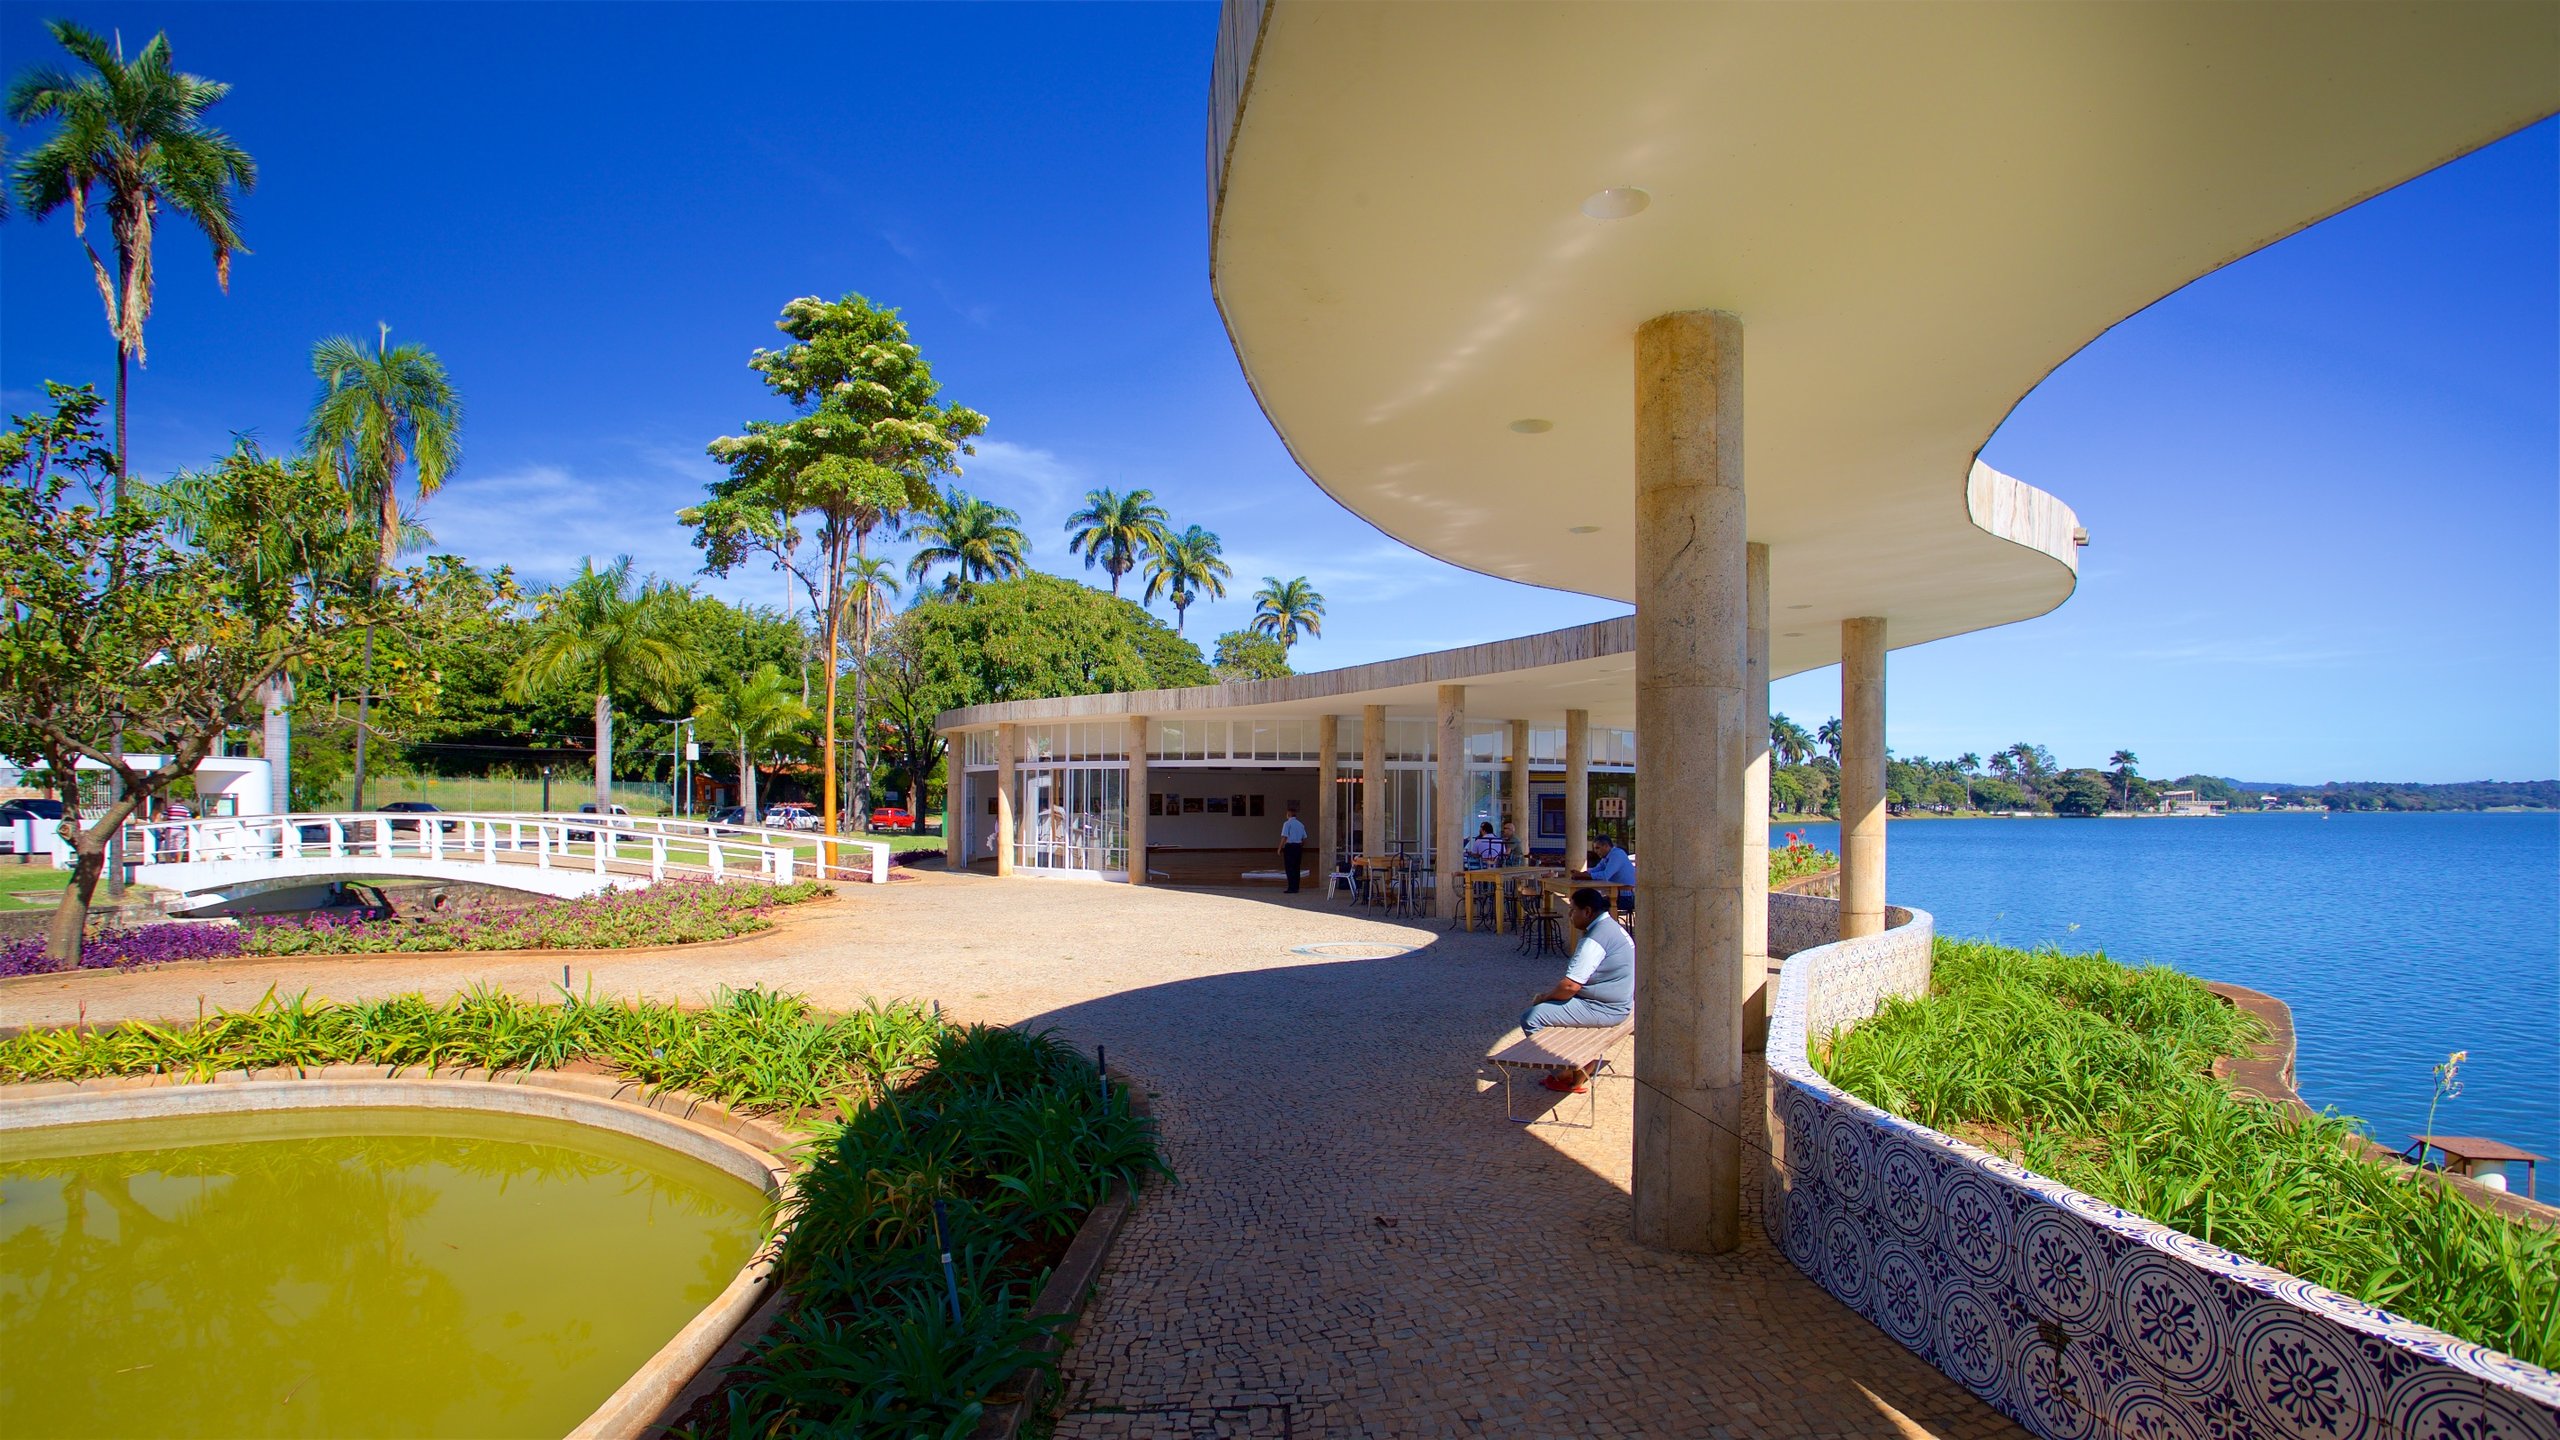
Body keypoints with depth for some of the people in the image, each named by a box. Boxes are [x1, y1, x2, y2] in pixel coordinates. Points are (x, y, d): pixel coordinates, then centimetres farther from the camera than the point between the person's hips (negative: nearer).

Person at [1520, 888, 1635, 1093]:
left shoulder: (1596, 938, -23)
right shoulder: (1612, 926, 10)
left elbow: (1570, 986, -27)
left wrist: (1545, 997, -8)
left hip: (1603, 1009, -11)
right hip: (1617, 1002, 11)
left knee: (1531, 1018, -12)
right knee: (1549, 1005, 26)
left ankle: (1571, 1076, 2)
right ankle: (1579, 1066, 22)